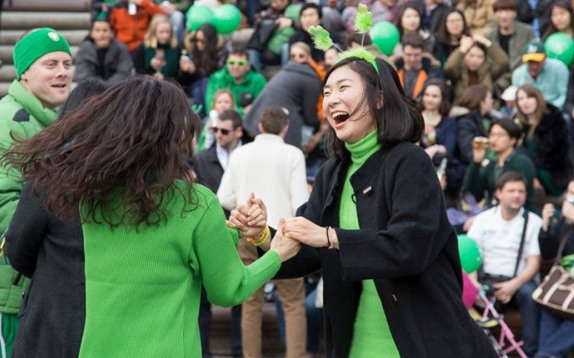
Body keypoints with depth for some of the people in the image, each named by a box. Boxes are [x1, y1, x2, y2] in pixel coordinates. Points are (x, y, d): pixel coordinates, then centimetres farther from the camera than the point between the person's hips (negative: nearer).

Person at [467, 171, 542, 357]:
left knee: (529, 293, -35)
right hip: (487, 280, 2)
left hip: (518, 282, -1)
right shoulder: (483, 219, 9)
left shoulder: (533, 221, 3)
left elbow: (534, 263, -4)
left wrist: (513, 285, -21)